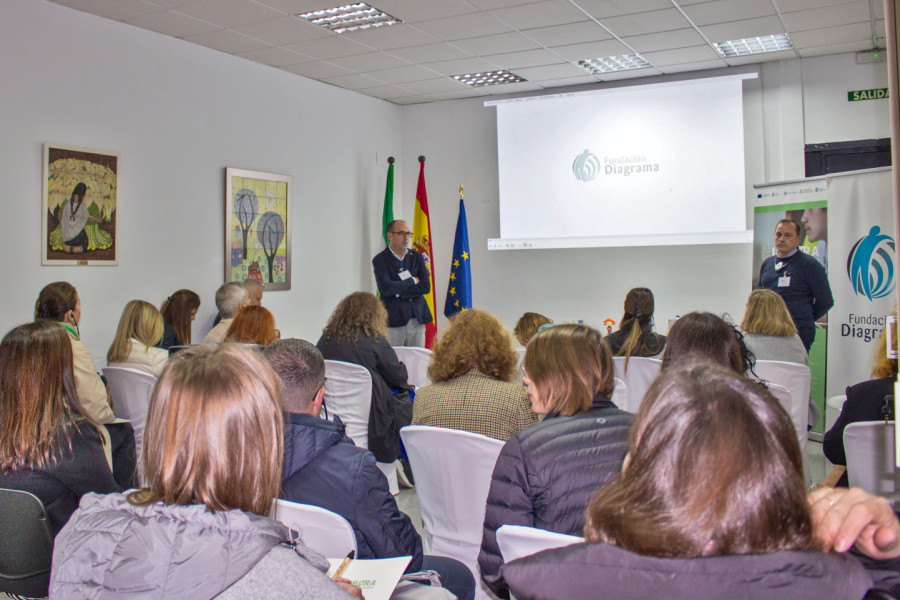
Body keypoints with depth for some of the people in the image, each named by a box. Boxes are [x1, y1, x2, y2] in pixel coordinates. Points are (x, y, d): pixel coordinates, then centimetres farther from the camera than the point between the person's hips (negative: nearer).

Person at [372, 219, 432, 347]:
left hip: (417, 319, 4)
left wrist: (398, 291, -9)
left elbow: (426, 287, 0)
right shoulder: (380, 260, -1)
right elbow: (386, 288, -16)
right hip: (393, 321, -4)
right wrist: (412, 281, -6)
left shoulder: (416, 257, 11)